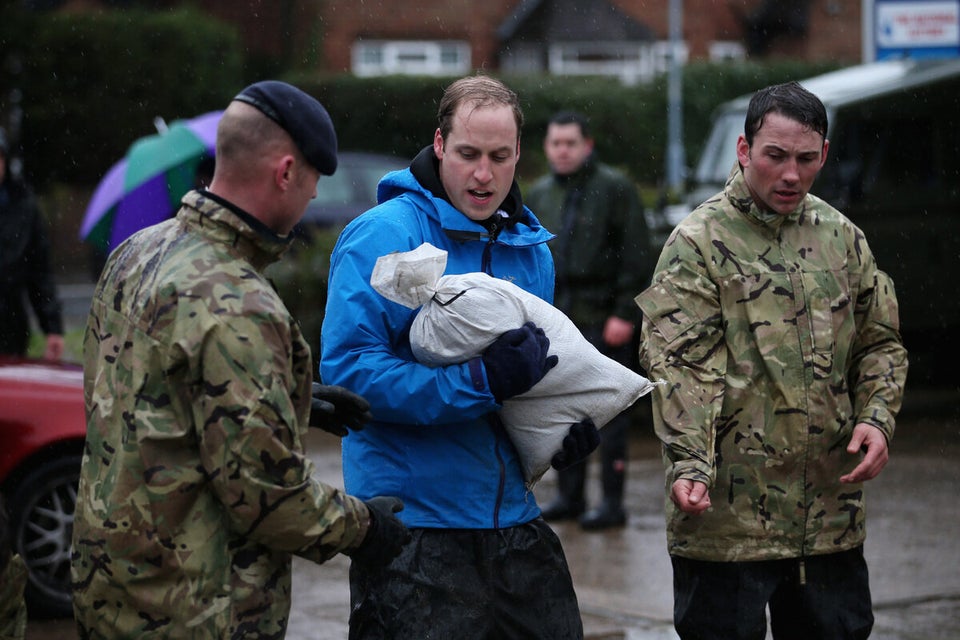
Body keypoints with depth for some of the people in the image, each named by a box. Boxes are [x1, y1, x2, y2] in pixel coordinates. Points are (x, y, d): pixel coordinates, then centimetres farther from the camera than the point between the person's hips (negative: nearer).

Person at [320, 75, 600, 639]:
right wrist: (480, 383, -25)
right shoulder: (384, 236, -10)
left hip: (514, 519, 6)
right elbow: (347, 367, -20)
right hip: (417, 524, -6)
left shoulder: (530, 248, 13)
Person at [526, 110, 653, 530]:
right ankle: (569, 496, 18)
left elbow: (636, 256, -7)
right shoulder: (538, 196, 15)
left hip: (603, 319, -6)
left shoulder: (614, 189, -4)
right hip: (557, 321, 6)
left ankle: (612, 502, -2)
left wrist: (624, 314, -13)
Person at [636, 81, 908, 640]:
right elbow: (678, 366, -14)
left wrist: (877, 418, -2)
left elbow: (880, 343, 18)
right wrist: (688, 465, -27)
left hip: (832, 513, 5)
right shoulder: (698, 243, -5)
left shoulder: (843, 238, 12)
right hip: (728, 516, -5)